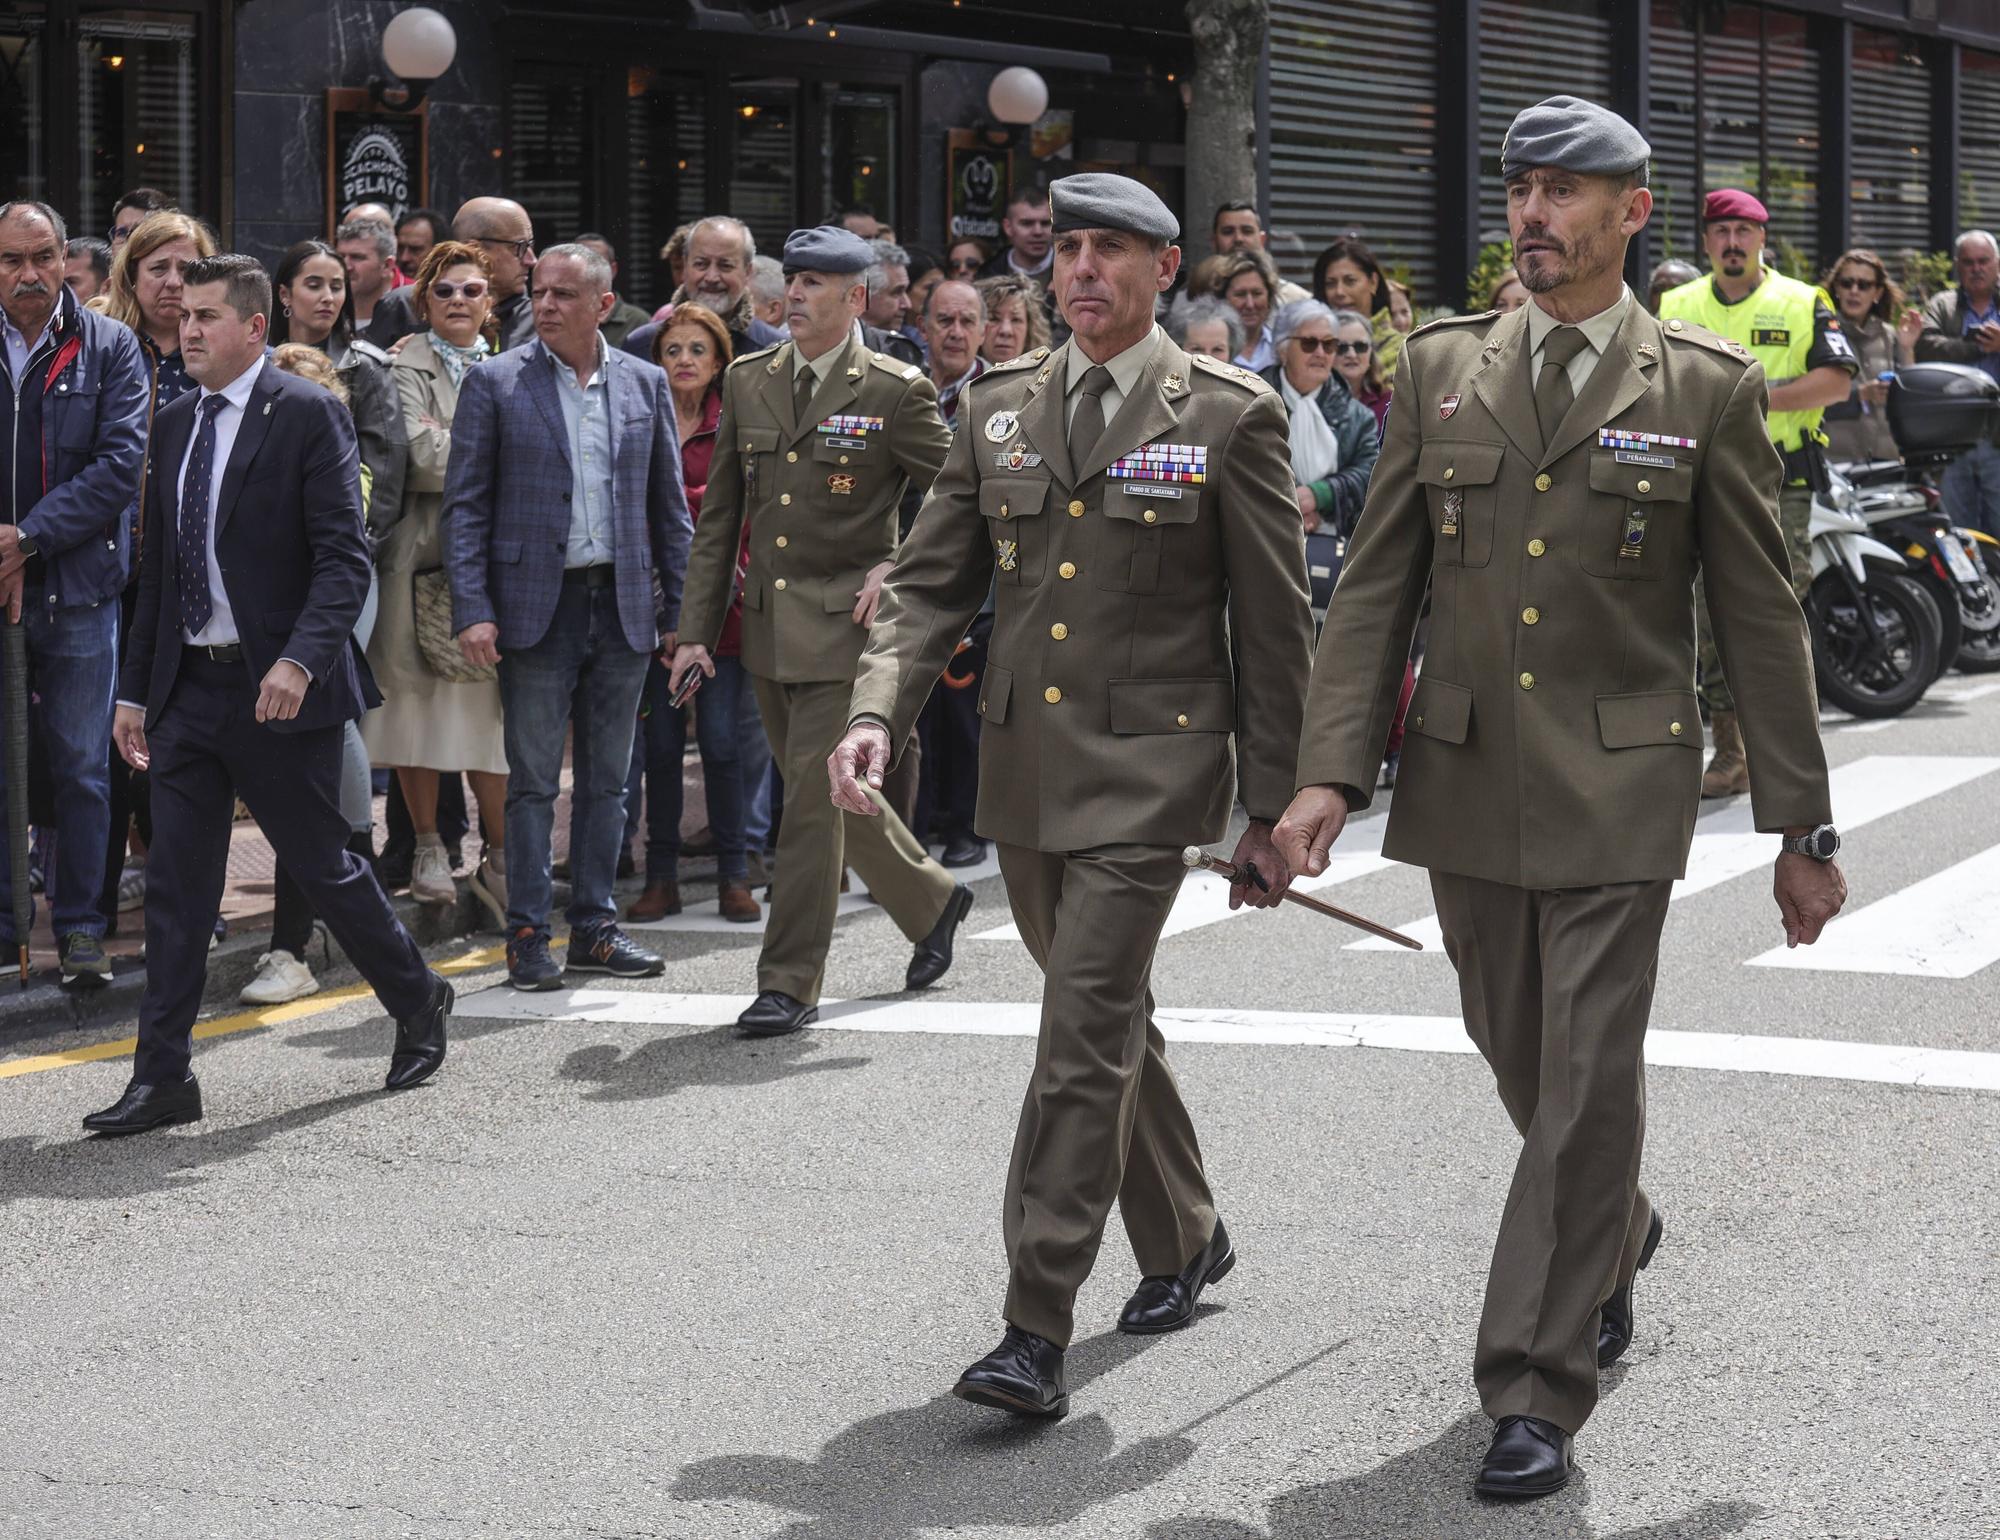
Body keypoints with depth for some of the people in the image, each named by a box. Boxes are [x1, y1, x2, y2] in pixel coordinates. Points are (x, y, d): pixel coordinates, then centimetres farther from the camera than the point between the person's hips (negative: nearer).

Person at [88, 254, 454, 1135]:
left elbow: (344, 557, -14)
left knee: (321, 866, 4)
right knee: (175, 883, 3)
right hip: (188, 690, 6)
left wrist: (300, 658, -28)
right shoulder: (175, 425, 13)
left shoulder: (308, 416, -8)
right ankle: (162, 1078, 7)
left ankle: (418, 1004, 27)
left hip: (277, 690, -6)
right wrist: (135, 687, 15)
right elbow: (160, 567, 18)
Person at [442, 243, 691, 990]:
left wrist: (678, 608, 5)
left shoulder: (645, 384, 8)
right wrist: (472, 610, -11)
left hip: (624, 605, 3)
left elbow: (668, 504, 11)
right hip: (537, 605, -3)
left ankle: (594, 925, 18)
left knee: (607, 778, 9)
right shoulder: (495, 383, -1)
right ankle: (527, 934, 6)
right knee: (533, 779, -1)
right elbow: (465, 504, -2)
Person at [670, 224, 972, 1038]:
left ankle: (790, 984, 0)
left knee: (814, 799, -8)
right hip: (766, 626, 6)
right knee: (825, 793, 15)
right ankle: (932, 900, 37)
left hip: (845, 624, -6)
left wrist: (900, 572, -12)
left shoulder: (896, 391, -7)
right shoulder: (748, 381, 8)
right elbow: (719, 514, 11)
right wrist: (697, 628, 6)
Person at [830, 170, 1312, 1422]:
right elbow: (933, 583, 9)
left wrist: (1273, 808, -4)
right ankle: (1186, 1240, 38)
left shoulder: (1230, 415, -5)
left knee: (1087, 1036, -12)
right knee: (1108, 1022, 17)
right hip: (1026, 768, 6)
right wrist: (878, 713, -9)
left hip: (1149, 770, -6)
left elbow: (1275, 624, -3)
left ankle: (1038, 1333, -11)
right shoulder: (1001, 410, 9)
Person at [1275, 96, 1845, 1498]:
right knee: (1524, 1064, 16)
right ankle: (1618, 1230, 46)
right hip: (1468, 781, 4)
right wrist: (1332, 772, -6)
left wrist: (1802, 827, 0)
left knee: (1588, 1080, -6)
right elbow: (1376, 585, 4)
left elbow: (1763, 618, 0)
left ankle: (1538, 1390, 2)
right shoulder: (1442, 368, 6)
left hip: (1619, 788, -3)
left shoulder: (1707, 388, -2)